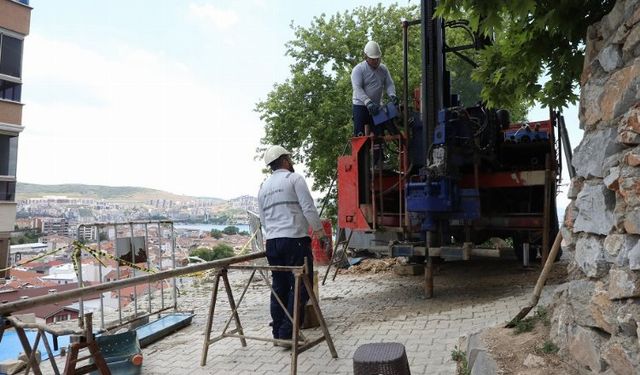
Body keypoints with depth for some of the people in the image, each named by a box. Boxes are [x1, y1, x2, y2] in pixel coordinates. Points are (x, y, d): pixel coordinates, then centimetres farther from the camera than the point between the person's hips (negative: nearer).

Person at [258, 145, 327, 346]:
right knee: (299, 287, -1)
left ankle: (278, 333, 17)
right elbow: (309, 209, -8)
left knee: (279, 288, 12)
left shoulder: (263, 187, 18)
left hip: (272, 242, 7)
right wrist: (320, 232, 0)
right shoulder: (294, 178, -2)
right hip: (295, 239, -7)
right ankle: (288, 334, -4)